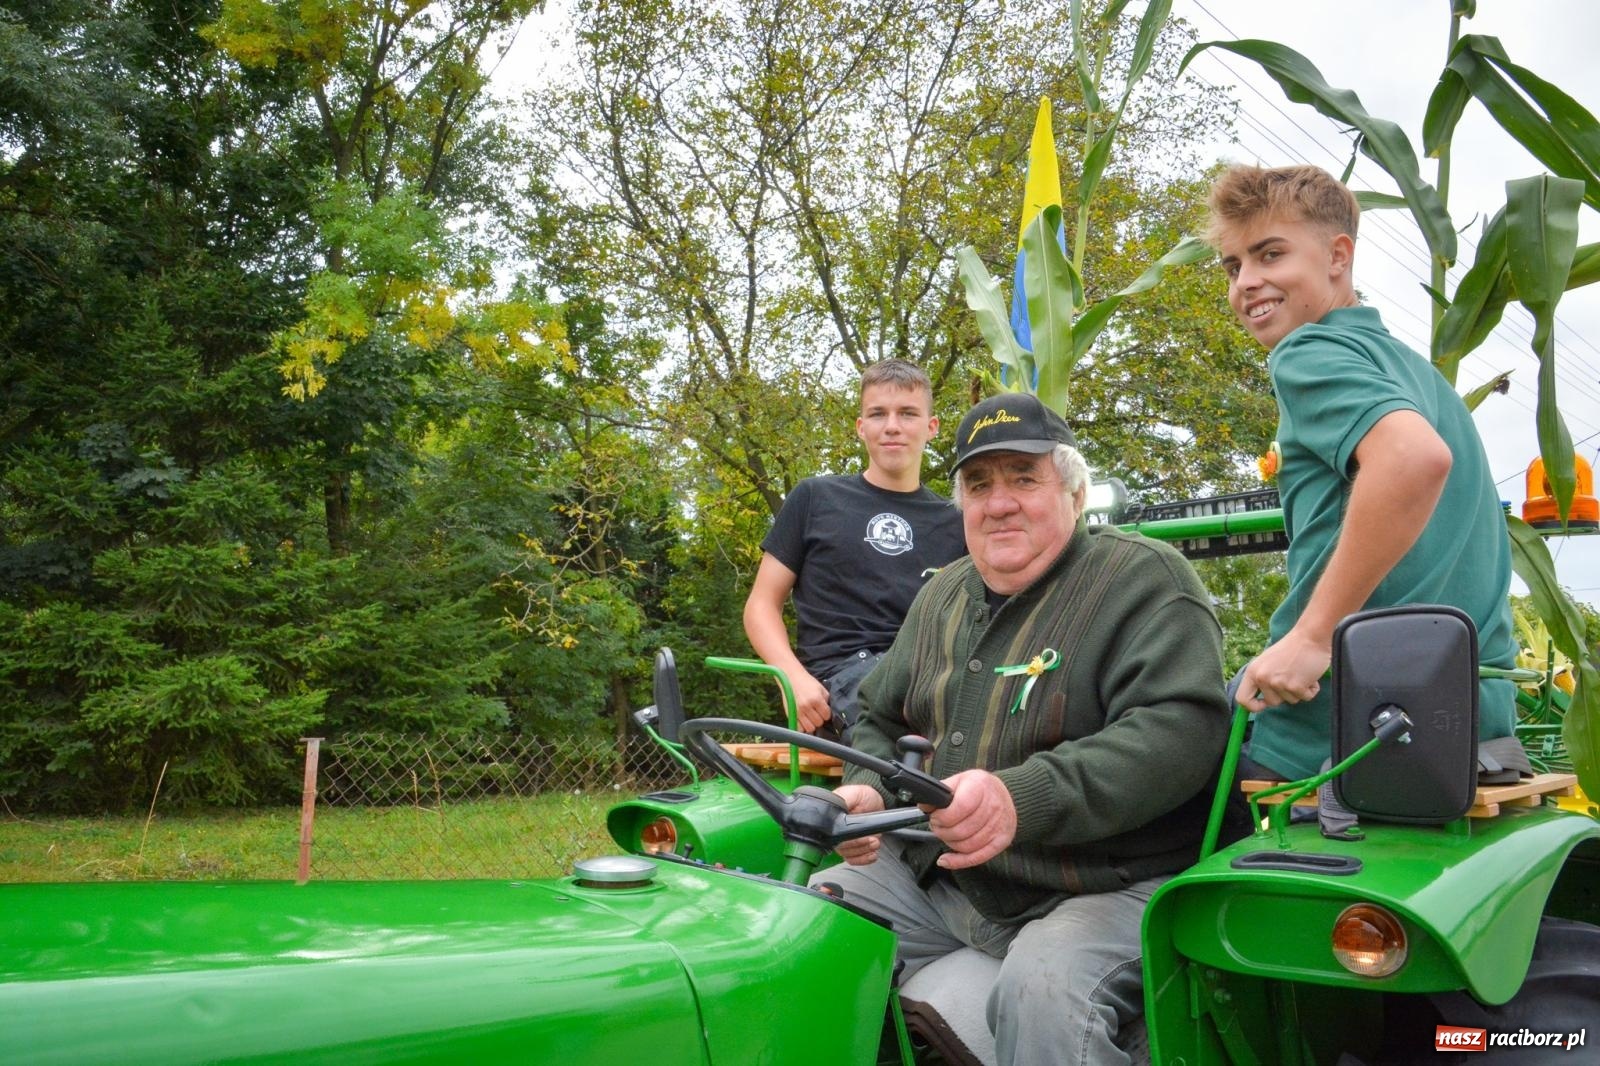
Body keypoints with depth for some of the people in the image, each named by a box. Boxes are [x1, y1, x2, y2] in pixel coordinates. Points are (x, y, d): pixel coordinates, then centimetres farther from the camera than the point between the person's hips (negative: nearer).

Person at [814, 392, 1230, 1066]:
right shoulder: (943, 597, 16)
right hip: (937, 878, 7)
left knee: (1044, 989, -36)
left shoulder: (1144, 579, -7)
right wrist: (868, 789, 1)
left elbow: (1182, 726, -23)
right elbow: (881, 719, 26)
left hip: (1108, 887, -6)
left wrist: (1025, 799, -36)